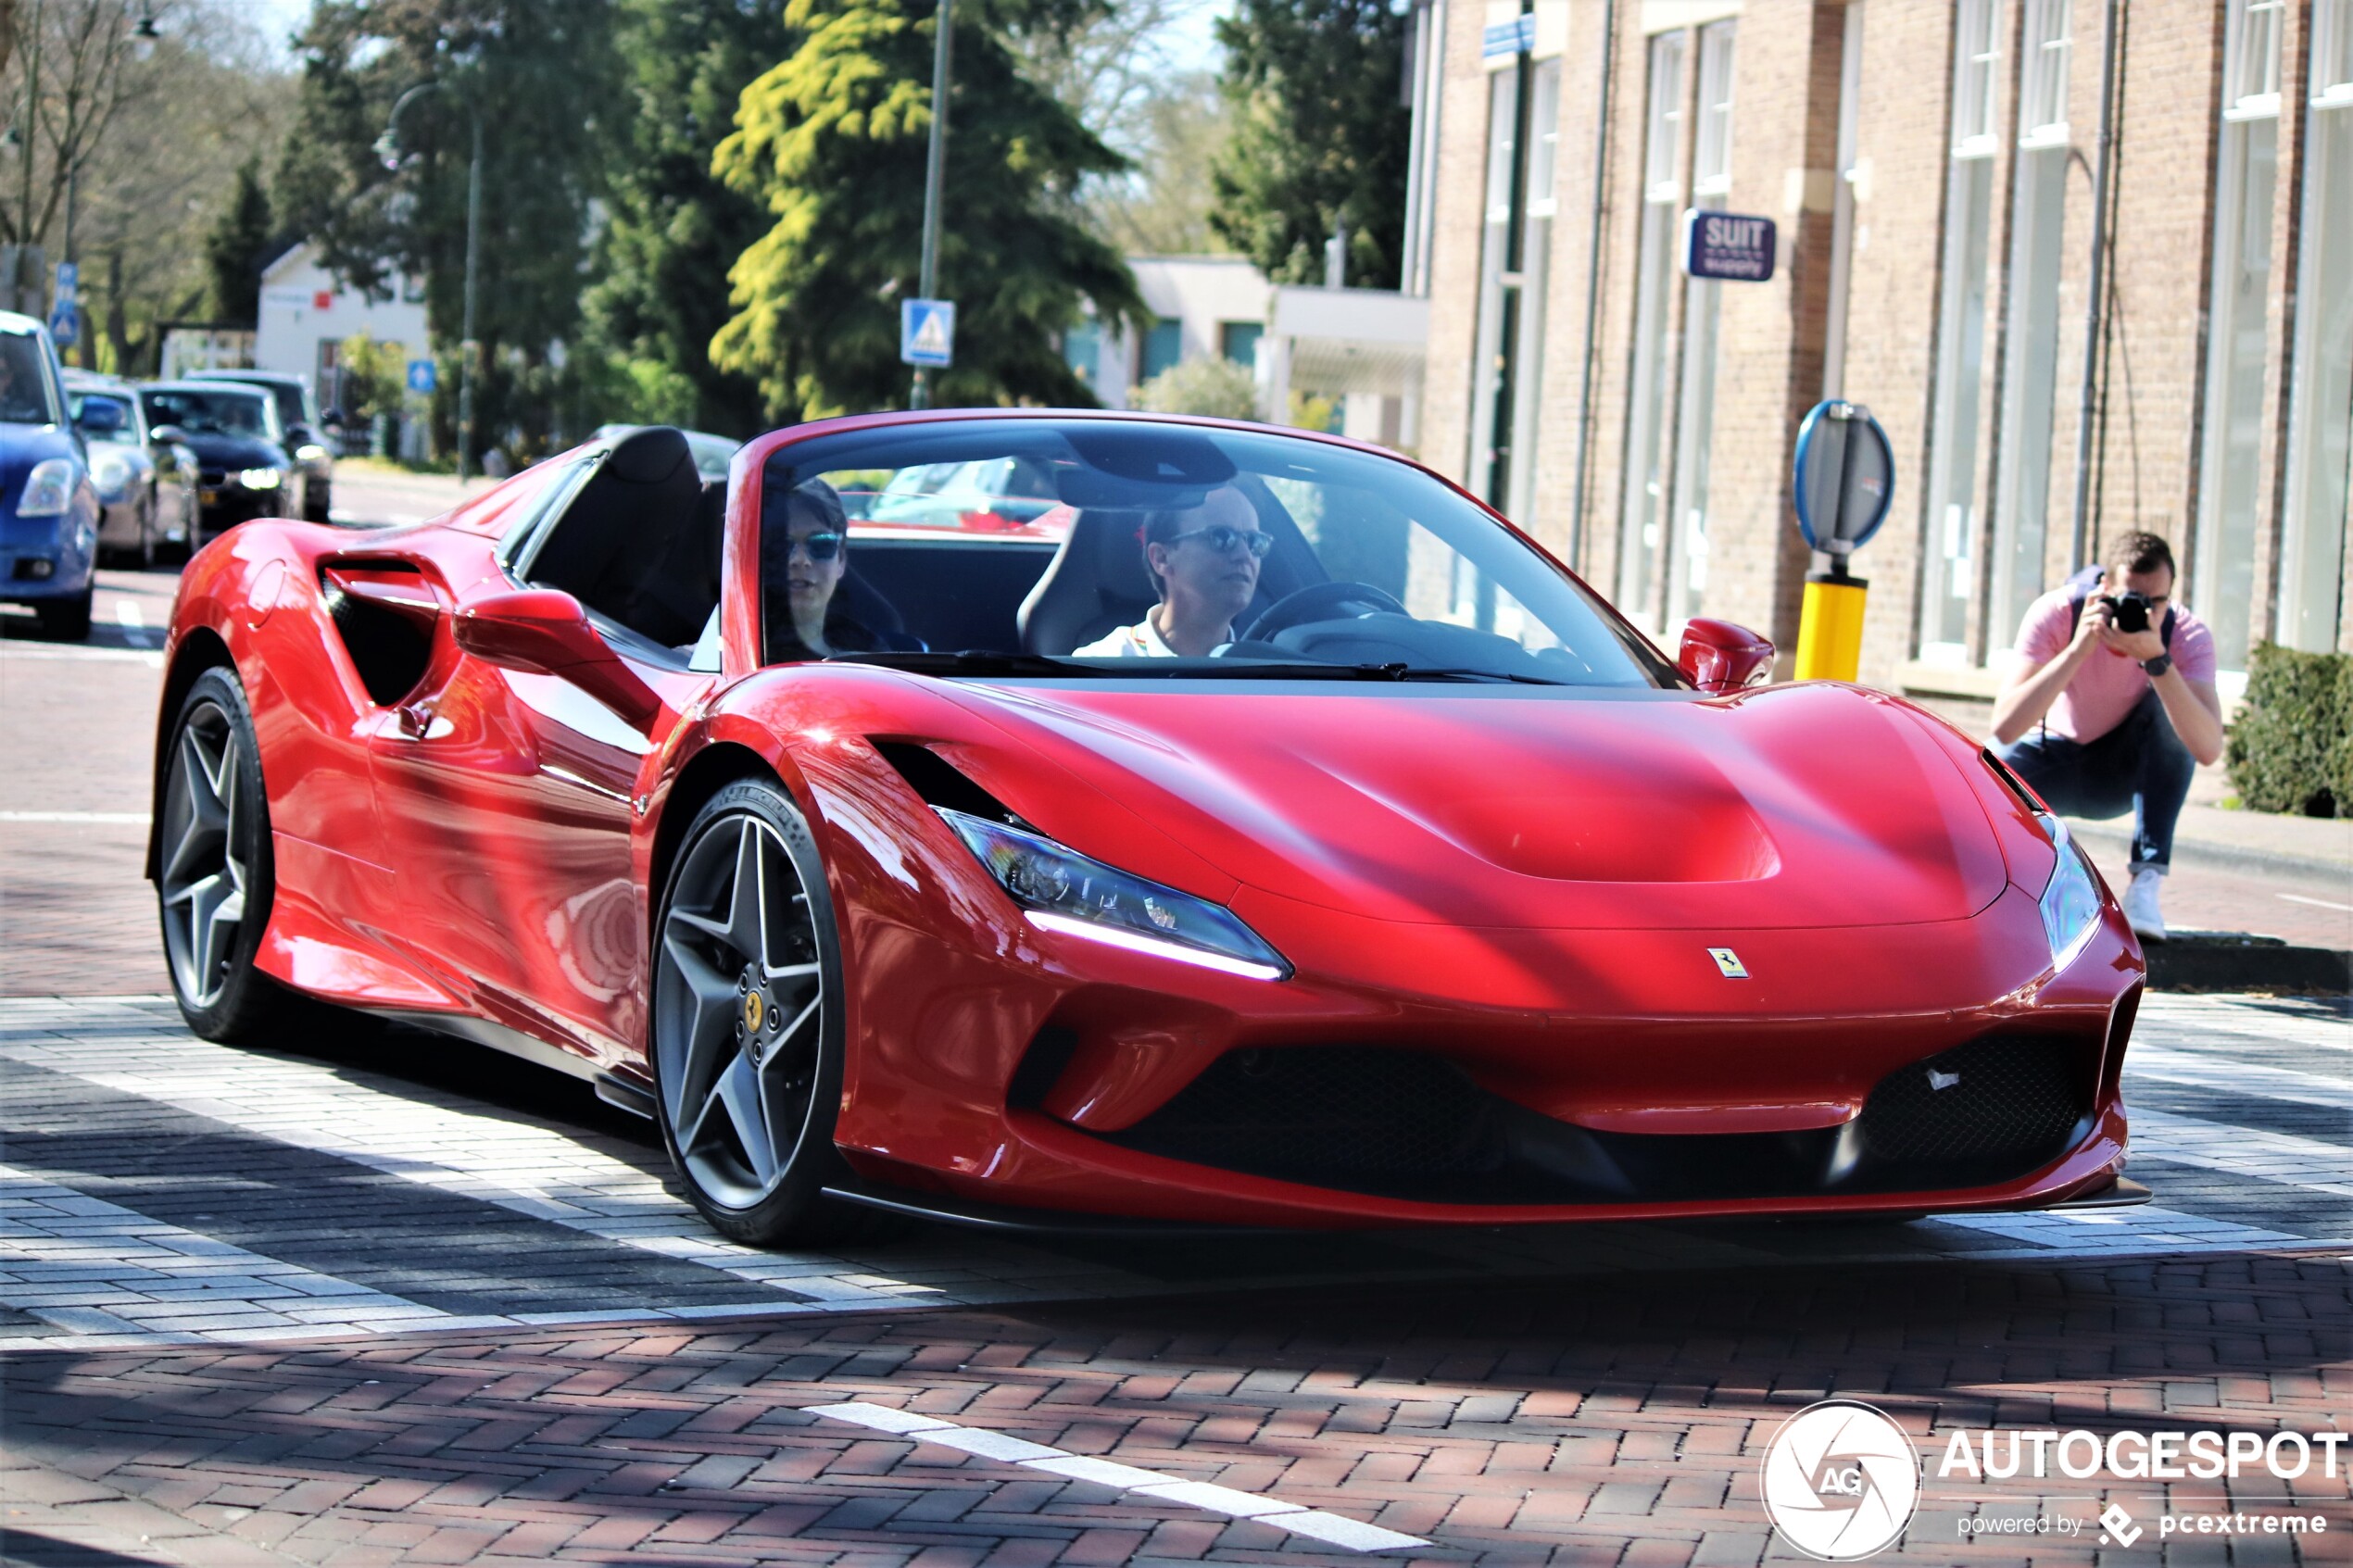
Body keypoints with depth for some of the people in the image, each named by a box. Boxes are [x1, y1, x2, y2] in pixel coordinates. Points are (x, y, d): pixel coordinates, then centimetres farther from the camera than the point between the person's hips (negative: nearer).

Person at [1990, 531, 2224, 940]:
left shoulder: (2187, 635, -25)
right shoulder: (2056, 613, -27)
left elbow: (2208, 749, -40)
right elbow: (2004, 729, -39)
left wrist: (2157, 660, -47)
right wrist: (2078, 648, -44)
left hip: (2130, 769, 0)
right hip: (2054, 762, 0)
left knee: (2170, 714, -31)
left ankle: (2145, 885, -31)